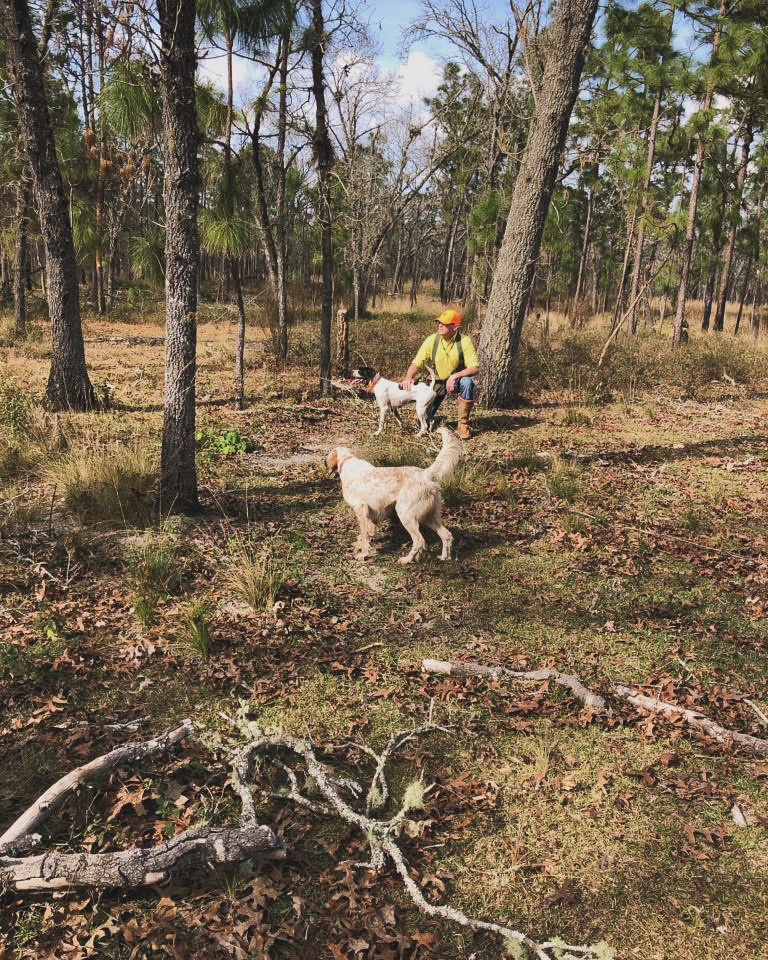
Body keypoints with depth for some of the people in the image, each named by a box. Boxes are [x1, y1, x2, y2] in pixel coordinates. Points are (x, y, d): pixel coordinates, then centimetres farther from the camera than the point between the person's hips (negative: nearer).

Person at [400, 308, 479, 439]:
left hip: (457, 381, -1)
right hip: (437, 382, 1)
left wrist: (454, 376, -35)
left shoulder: (465, 341, -18)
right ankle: (430, 418, 31)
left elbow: (475, 369, -22)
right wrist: (408, 377, -30)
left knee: (467, 382, -36)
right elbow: (416, 363, -10)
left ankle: (463, 424, -20)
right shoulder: (432, 340, -12)